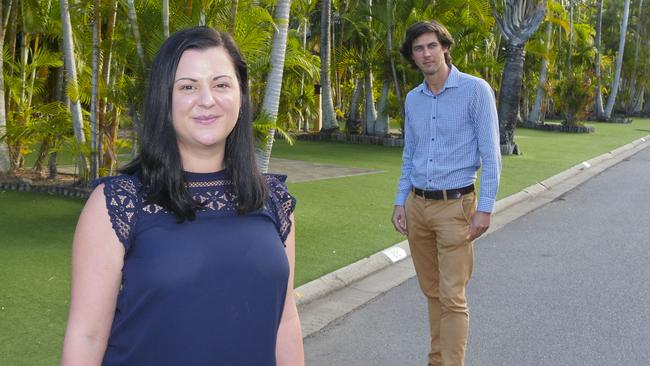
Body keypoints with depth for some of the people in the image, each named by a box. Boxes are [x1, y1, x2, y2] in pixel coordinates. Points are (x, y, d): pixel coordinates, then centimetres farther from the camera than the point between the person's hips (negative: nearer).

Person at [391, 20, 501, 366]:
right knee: (431, 291, 14)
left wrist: (485, 208, -14)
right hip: (417, 205, 6)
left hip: (454, 206, -6)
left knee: (452, 297, -6)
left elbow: (490, 154, -9)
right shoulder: (413, 99, 10)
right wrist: (400, 202, 9)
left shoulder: (475, 90, -7)